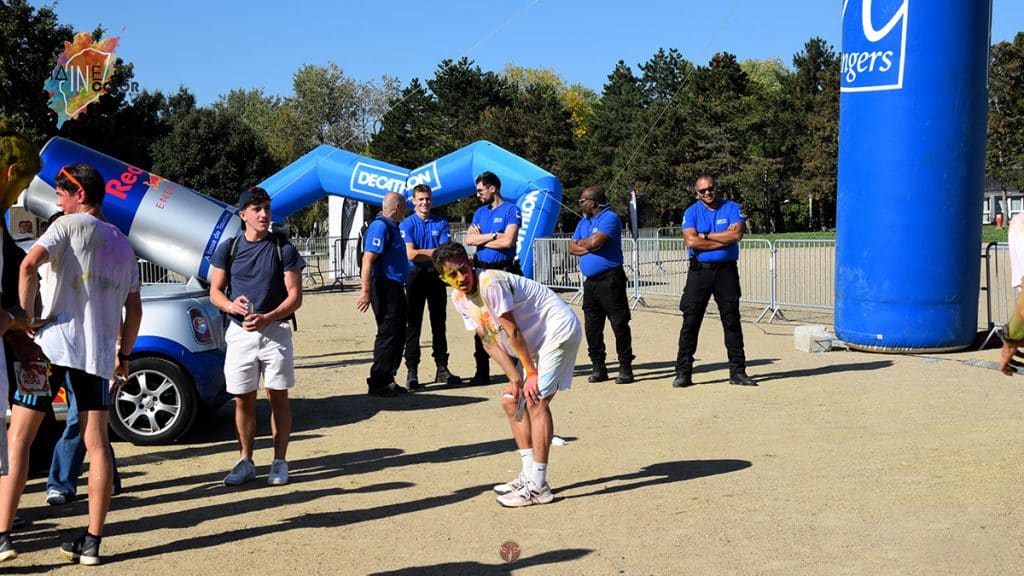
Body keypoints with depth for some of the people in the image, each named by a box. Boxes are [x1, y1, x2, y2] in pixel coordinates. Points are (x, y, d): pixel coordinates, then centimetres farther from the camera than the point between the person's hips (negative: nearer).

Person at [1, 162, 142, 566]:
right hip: (98, 352, 5)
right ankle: (92, 541, 7)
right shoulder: (122, 244, 18)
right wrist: (124, 354, 24)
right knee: (97, 445, 6)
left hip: (55, 341, -5)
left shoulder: (70, 225, -1)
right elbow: (134, 309, 17)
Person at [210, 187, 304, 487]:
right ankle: (245, 461, 18)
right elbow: (215, 292, 8)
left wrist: (267, 317, -19)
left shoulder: (284, 249, 0)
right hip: (239, 333, 2)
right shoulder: (228, 248, 6)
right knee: (243, 400, 7)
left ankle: (279, 463, 9)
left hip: (275, 331, -2)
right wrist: (231, 305, -15)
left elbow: (295, 296, -4)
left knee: (278, 397, 2)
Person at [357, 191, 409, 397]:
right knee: (388, 335, -6)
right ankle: (378, 384, 0)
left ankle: (387, 380, 21)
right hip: (384, 289, -10)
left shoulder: (391, 226, 16)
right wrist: (366, 291, -27)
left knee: (398, 335, 13)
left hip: (395, 288, 10)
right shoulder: (380, 226, -15)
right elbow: (368, 260, -23)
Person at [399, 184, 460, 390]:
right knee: (413, 325, -2)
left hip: (437, 276, 3)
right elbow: (410, 254, -10)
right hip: (416, 277, -3)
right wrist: (435, 253, -8)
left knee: (439, 323, 9)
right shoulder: (407, 224, 0)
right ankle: (412, 372, 1)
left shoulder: (441, 223, 8)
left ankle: (442, 369, 16)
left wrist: (423, 252, -13)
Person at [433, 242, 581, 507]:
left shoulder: (491, 282, -25)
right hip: (535, 343, 9)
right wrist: (515, 378, -6)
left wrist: (531, 373, -16)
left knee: (536, 401, -17)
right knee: (512, 401, 8)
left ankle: (538, 487, -17)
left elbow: (512, 331, -21)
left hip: (559, 329, -9)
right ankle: (529, 475, 16)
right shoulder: (459, 298, 1)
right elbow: (489, 341, 1)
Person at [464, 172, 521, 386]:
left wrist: (481, 239, -4)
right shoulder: (480, 212, 15)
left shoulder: (511, 211, -4)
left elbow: (508, 241, -16)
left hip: (504, 272, -6)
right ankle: (482, 372, 11)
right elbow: (469, 240, 2)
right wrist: (493, 235, -10)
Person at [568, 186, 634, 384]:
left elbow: (595, 242, -20)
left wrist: (580, 243, 0)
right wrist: (589, 246, -7)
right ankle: (598, 367, 15)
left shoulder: (610, 218, -7)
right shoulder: (584, 222, 19)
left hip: (610, 279, -8)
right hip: (590, 281, 8)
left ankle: (625, 368, 0)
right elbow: (572, 248, 11)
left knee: (619, 324, -4)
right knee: (592, 326, 8)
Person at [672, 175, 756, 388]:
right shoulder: (691, 212, 4)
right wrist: (723, 239, -10)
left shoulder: (732, 208, 5)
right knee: (690, 321, -3)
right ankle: (683, 372, 1)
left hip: (726, 271, 1)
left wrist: (705, 236, -9)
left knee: (732, 321, 5)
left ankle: (737, 371, 12)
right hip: (699, 272, 0)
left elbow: (737, 235, -12)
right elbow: (691, 241, -12)